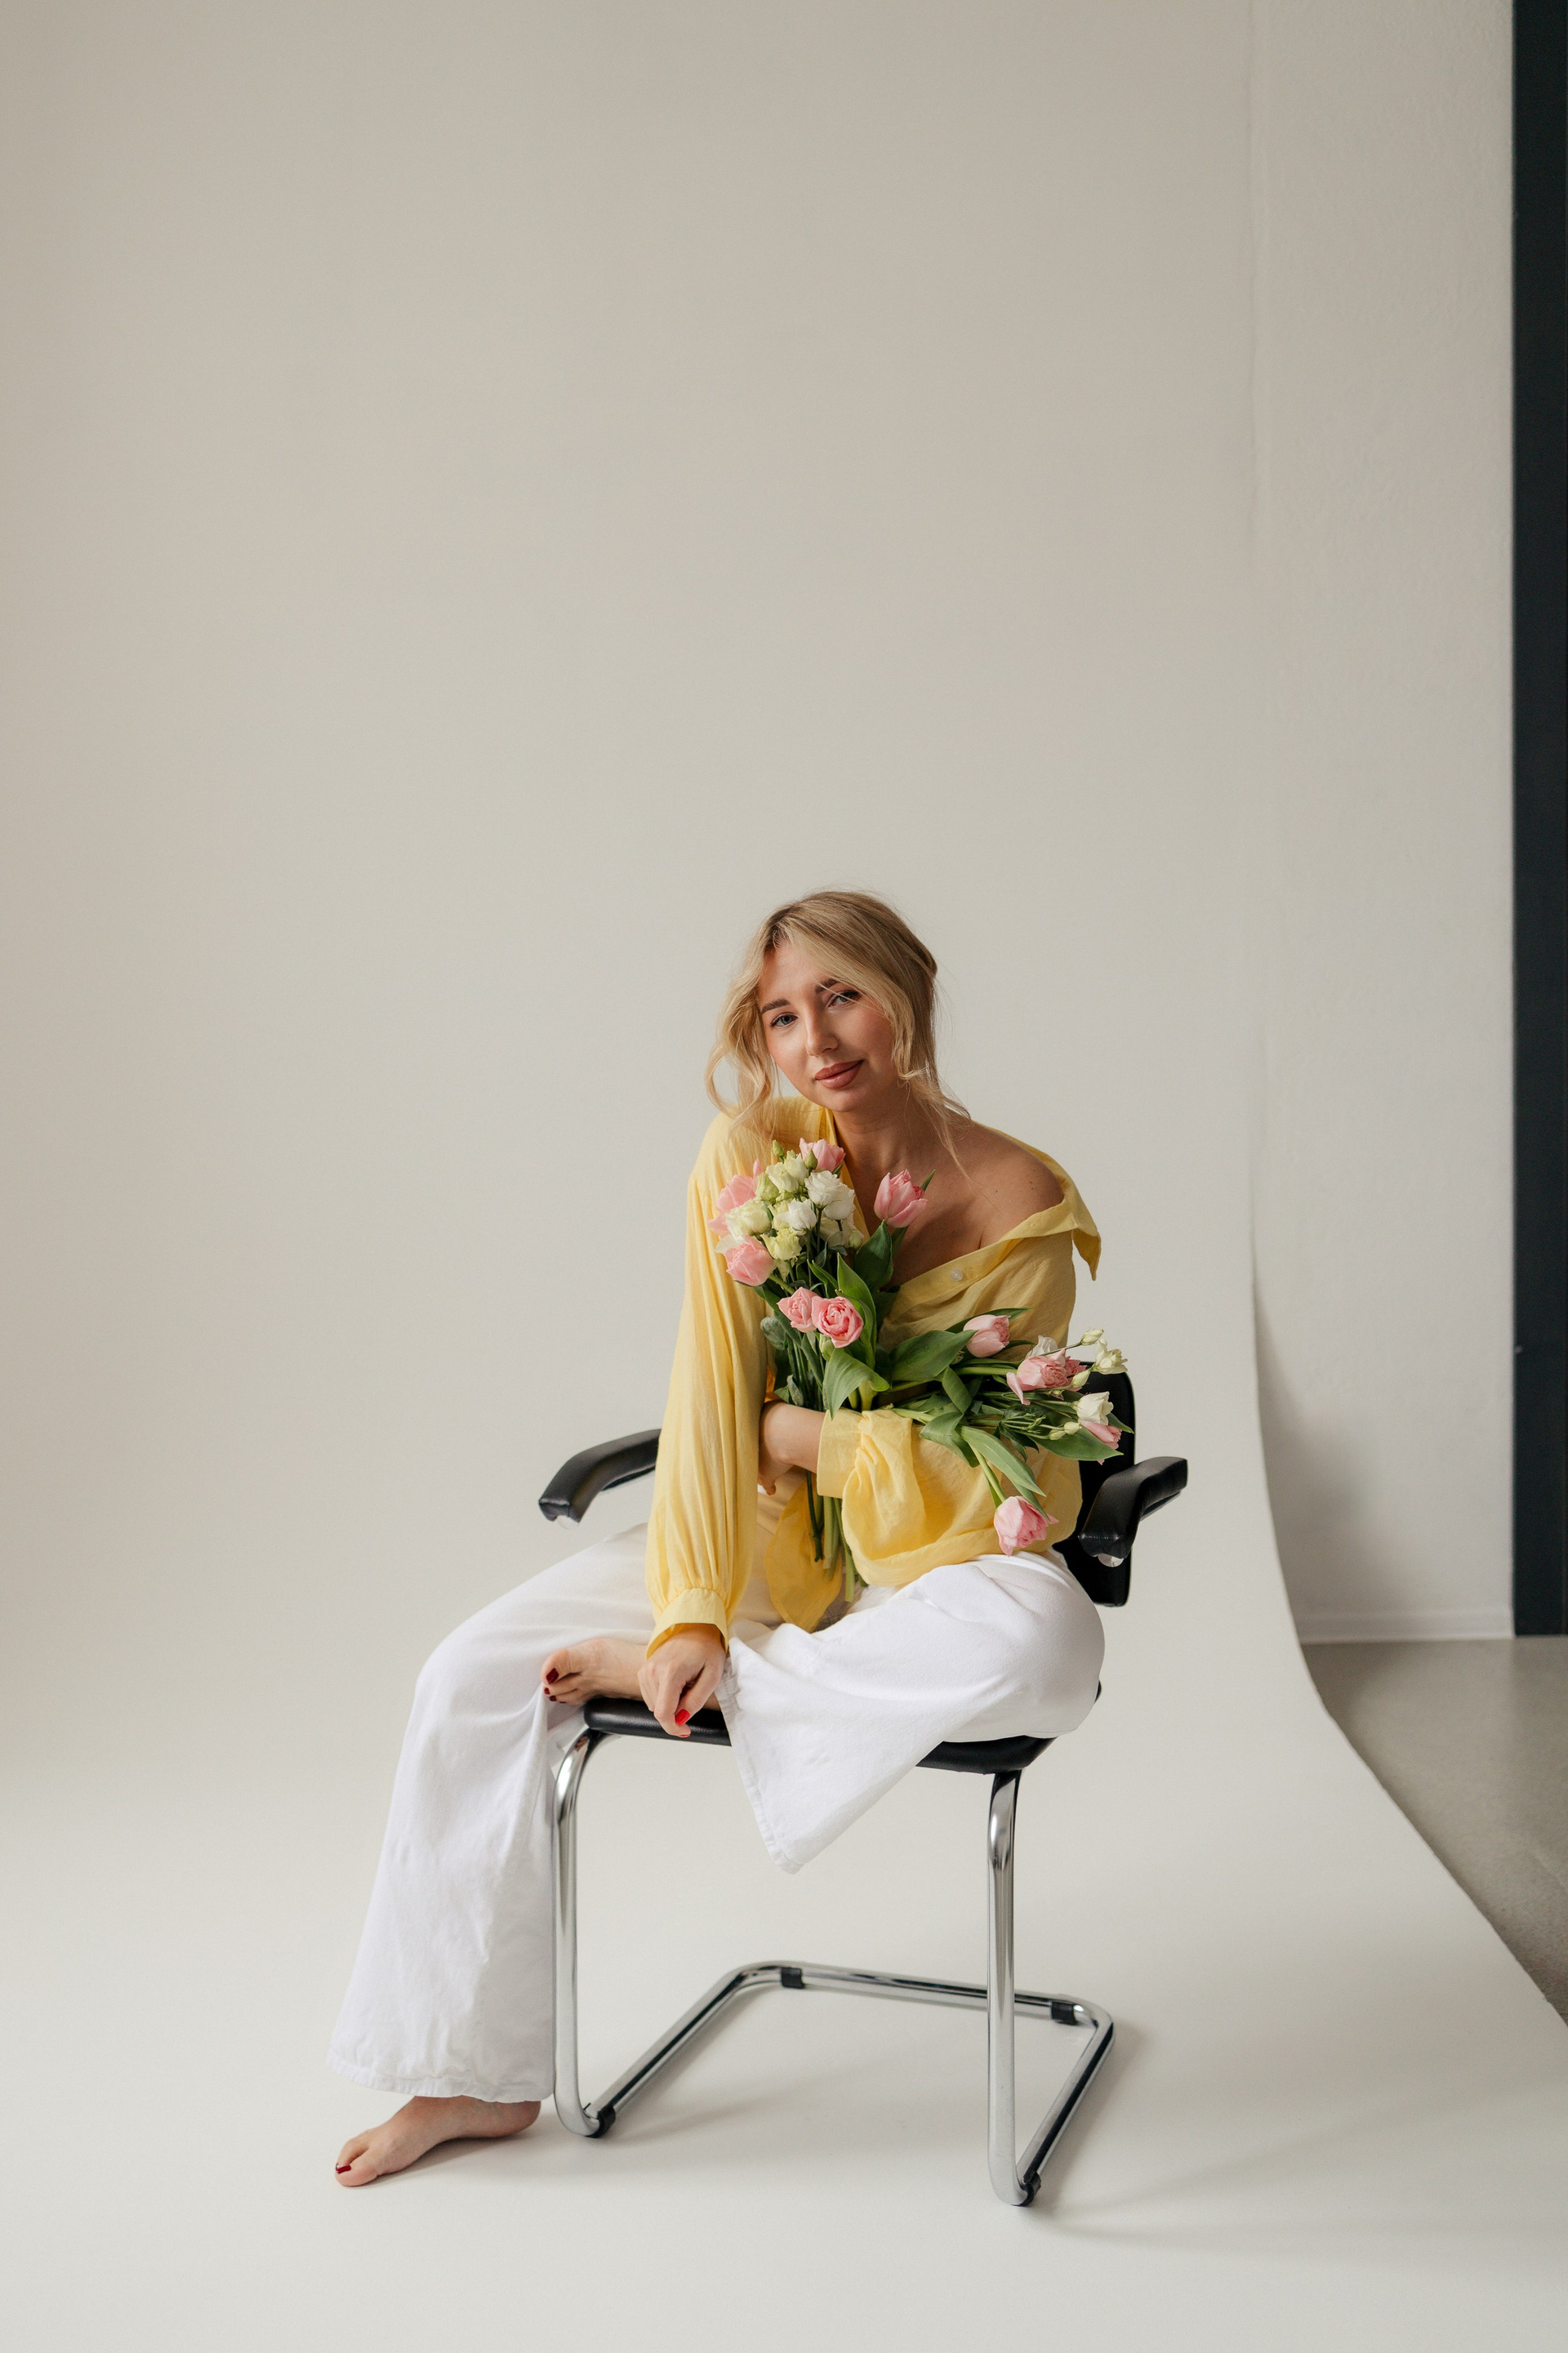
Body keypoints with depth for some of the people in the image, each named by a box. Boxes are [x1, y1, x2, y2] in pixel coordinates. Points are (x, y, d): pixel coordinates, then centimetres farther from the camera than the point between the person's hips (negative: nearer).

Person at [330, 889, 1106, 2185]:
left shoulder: (1017, 1205, -16)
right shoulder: (749, 1153, -9)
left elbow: (981, 1477, -16)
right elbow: (713, 1398, -11)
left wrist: (796, 1432, -15)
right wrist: (693, 1608, -18)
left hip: (936, 1557, -2)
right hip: (760, 1534, 3)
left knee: (1038, 1642, -39)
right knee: (474, 1678, -13)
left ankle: (650, 1673, -20)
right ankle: (477, 2074, 2)